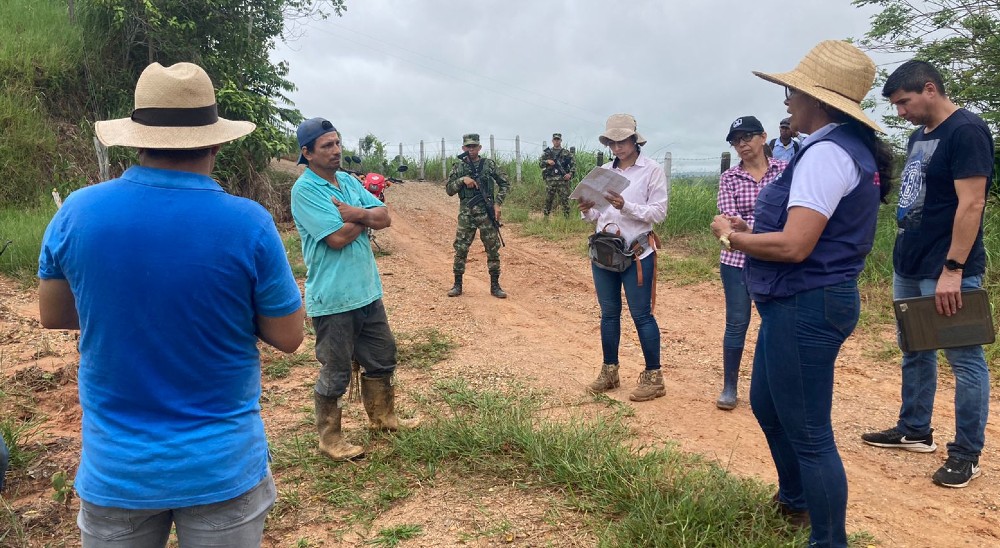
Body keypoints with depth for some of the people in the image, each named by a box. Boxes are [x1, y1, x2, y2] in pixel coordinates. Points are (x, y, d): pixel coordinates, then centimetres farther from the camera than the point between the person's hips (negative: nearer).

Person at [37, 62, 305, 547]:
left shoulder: (76, 212, -9)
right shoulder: (248, 222, -18)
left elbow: (52, 315, 6)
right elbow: (288, 336, -8)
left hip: (114, 469, 2)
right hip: (222, 468, -2)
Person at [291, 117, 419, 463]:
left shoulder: (349, 181, 10)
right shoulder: (305, 190, -15)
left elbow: (384, 218, 2)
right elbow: (337, 237, -23)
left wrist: (356, 213, -17)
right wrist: (365, 218, -7)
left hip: (367, 292, 8)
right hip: (333, 300, -8)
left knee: (382, 358, 20)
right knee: (335, 372, 4)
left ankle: (382, 416, 40)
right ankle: (329, 438, 21)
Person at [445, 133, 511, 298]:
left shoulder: (489, 164, 3)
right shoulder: (458, 167, 7)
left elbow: (505, 184, 5)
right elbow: (449, 189, 4)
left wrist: (498, 203, -6)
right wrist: (462, 180, -13)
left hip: (487, 212, -1)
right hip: (466, 214, 1)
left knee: (493, 249, 2)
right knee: (460, 249, 2)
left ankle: (495, 285, 11)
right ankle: (457, 284, 14)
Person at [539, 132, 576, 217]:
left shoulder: (566, 153, 8)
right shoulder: (547, 152, 12)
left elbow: (573, 164, 5)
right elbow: (540, 163, 6)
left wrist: (570, 173, -11)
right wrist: (547, 161, -14)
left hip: (563, 180, -1)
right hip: (550, 180, 1)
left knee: (565, 200, -4)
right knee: (548, 200, 6)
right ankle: (545, 217, 15)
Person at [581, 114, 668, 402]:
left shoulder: (652, 170, -5)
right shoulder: (604, 171, 10)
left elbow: (659, 213, -11)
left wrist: (626, 206, -23)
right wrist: (588, 211, -9)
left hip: (637, 253, -5)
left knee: (641, 315, -1)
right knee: (609, 313, 12)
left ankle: (653, 377, 9)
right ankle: (609, 371, 23)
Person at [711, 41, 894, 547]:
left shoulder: (825, 153, -20)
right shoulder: (851, 147, 13)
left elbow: (794, 246, -27)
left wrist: (731, 236, -11)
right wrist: (751, 231, 7)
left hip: (804, 306, -11)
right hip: (802, 301, 11)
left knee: (809, 434, 0)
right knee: (766, 403, 26)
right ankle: (795, 500, 47)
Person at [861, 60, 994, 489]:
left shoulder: (966, 131, -13)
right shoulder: (920, 135, 14)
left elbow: (971, 204, -20)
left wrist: (952, 270, -23)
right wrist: (905, 256, 17)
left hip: (946, 272, -9)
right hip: (908, 266, 9)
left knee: (964, 359, 0)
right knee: (914, 352, 17)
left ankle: (967, 454, 10)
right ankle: (914, 431, 31)